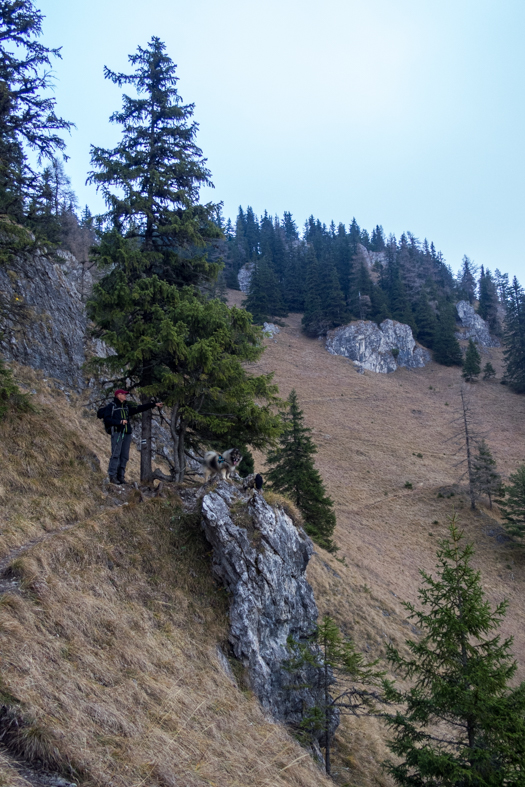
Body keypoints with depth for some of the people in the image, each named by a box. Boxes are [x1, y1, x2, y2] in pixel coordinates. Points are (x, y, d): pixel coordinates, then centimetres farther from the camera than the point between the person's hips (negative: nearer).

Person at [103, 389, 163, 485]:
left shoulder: (127, 407, 21)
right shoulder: (111, 406, 3)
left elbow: (140, 408, 21)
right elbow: (107, 419, -5)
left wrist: (154, 404, 18)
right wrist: (119, 422, -14)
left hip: (127, 434, 6)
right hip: (117, 433, -6)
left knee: (124, 456, 3)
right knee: (116, 455, -12)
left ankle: (120, 476, 7)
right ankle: (112, 476, -10)